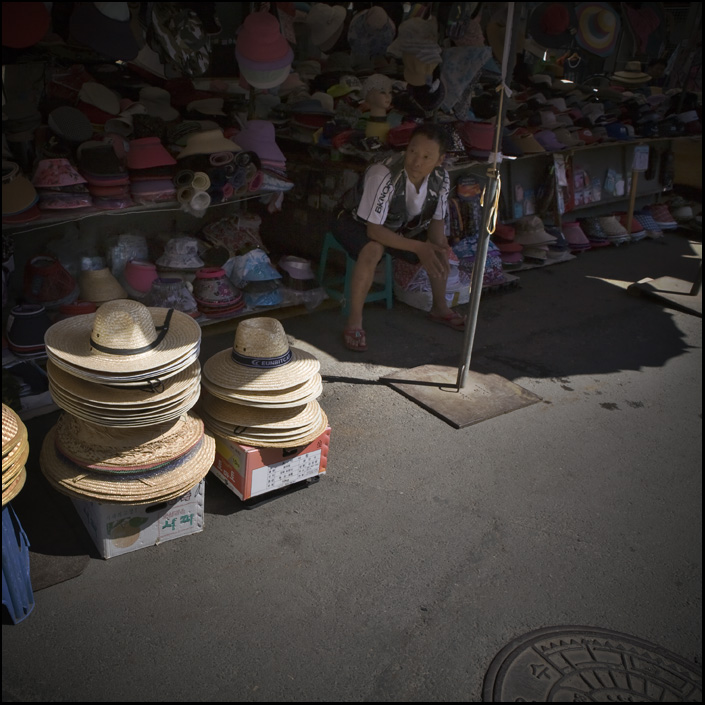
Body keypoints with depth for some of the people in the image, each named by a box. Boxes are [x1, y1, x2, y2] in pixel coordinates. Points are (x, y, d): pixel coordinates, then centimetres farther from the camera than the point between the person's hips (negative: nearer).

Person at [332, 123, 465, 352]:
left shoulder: (441, 178, -18)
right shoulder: (384, 176, -38)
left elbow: (437, 220, -5)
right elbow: (374, 230, -34)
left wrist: (439, 248, -25)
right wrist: (418, 247, -39)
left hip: (399, 226, 6)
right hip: (356, 221, -6)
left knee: (440, 247, -5)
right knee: (373, 250, -36)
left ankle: (439, 308, 18)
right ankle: (354, 322, -23)